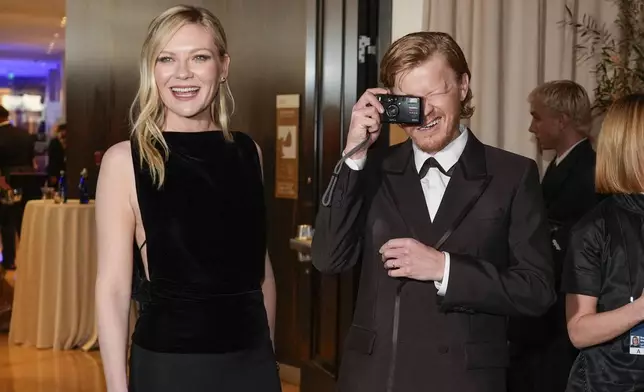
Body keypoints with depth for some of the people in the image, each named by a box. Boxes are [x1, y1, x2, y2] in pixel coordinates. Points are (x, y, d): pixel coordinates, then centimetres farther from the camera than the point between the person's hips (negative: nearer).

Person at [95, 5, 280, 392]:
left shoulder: (248, 152, 3)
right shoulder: (125, 159, -9)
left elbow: (260, 267, 11)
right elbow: (113, 287, -9)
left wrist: (269, 352, 13)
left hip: (251, 359, 4)